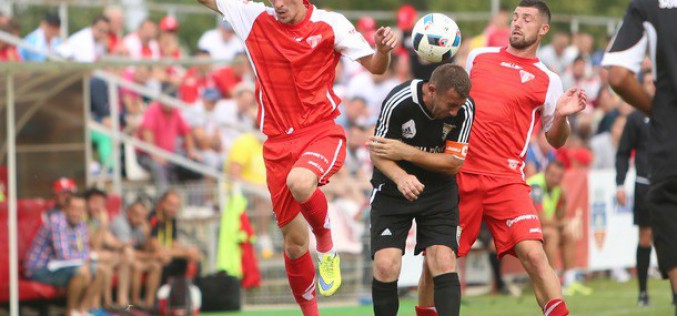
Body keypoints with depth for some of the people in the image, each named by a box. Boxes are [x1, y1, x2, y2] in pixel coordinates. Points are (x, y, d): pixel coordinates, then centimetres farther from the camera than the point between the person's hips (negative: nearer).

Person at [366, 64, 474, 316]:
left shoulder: (464, 109, -15)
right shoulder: (399, 102, -23)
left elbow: (454, 163, -11)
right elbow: (377, 153, -14)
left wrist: (406, 153, -23)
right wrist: (401, 177, -34)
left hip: (439, 191, 2)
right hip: (393, 190, -2)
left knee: (444, 263, -16)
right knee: (385, 266, -16)